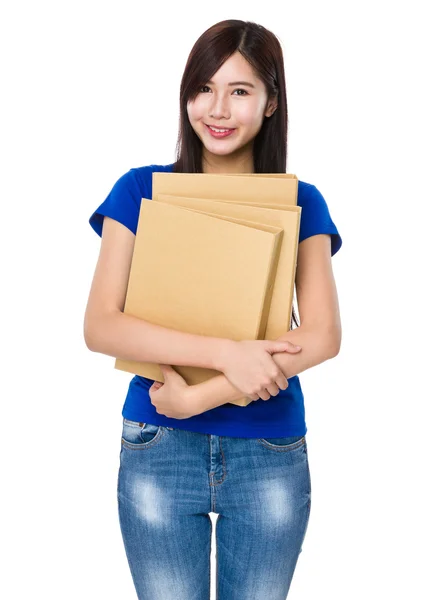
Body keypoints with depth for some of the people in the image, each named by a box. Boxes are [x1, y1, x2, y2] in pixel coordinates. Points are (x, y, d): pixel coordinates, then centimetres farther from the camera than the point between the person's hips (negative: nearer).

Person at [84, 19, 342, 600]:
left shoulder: (301, 202, 1)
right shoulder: (141, 190, 0)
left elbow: (323, 336, -10)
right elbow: (100, 327, -10)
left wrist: (201, 397, -17)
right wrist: (225, 351, -21)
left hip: (272, 452, 1)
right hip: (159, 449, 0)